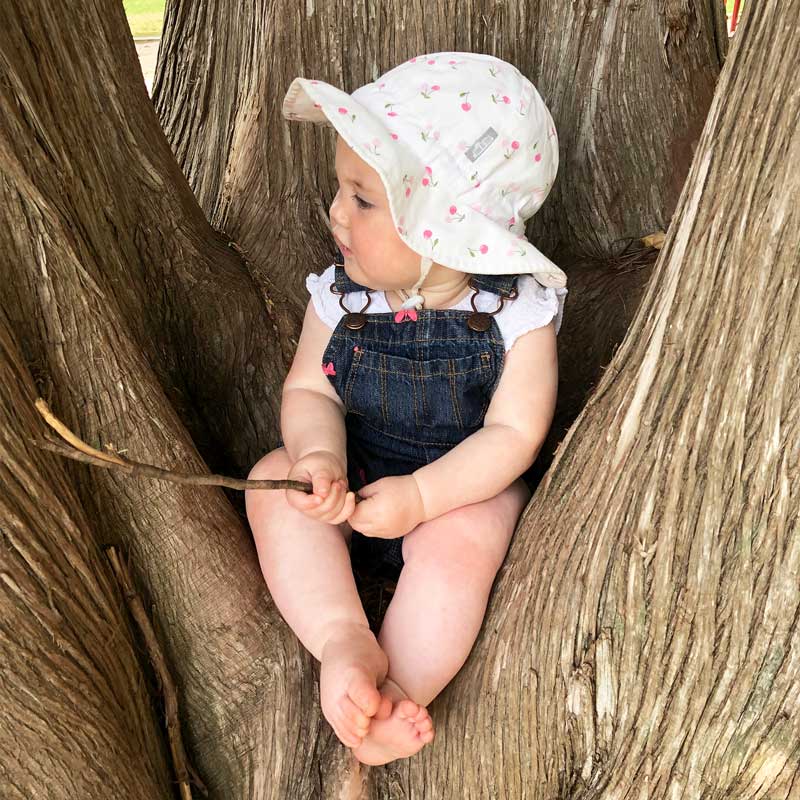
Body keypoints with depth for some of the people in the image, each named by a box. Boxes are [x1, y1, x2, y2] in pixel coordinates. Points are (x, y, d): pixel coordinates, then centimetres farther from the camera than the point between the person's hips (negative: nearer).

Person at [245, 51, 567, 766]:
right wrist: (320, 454, -28)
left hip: (466, 487, -3)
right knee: (273, 479, -20)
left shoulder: (517, 314, -19)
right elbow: (311, 389, -5)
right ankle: (344, 641, -27)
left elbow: (512, 433, -19)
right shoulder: (341, 296, -9)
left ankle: (398, 692, -24)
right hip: (355, 473, 4)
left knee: (457, 542, -33)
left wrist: (420, 496, -30)